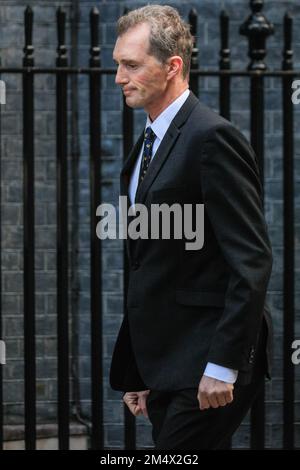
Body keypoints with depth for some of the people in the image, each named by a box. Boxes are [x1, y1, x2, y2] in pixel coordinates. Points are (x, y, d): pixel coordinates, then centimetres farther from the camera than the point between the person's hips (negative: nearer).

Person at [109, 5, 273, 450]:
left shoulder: (211, 137, -13)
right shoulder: (148, 145, 17)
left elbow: (252, 261, -18)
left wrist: (223, 365, -21)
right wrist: (136, 372, 16)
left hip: (209, 362, -9)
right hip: (165, 365, 9)